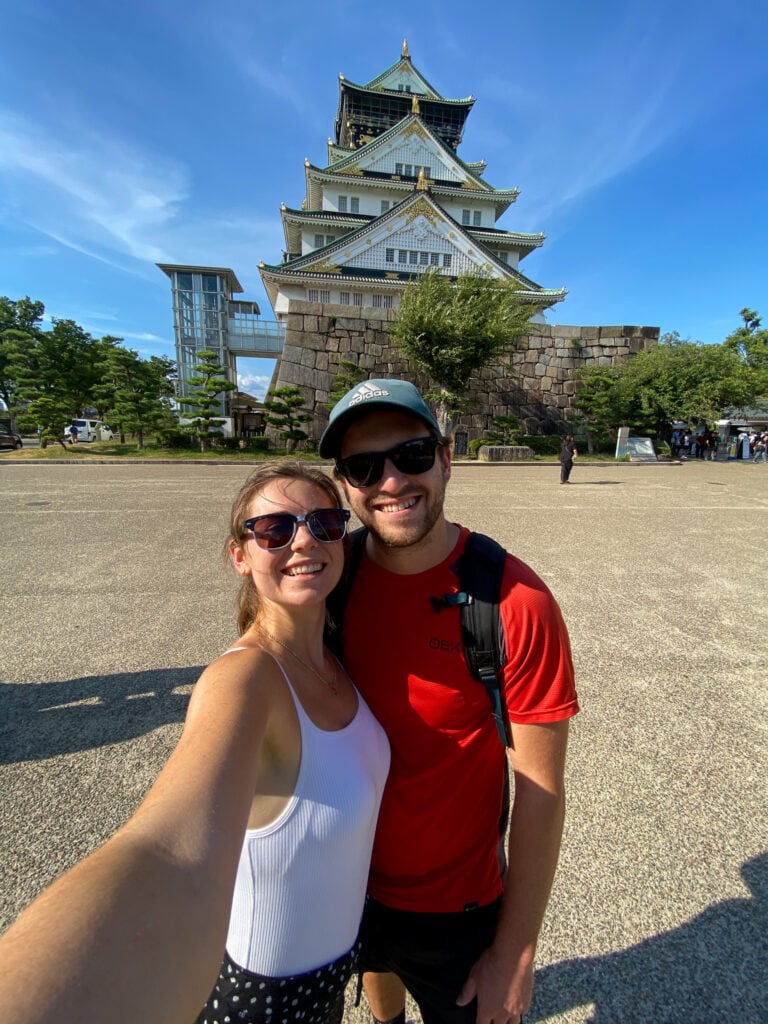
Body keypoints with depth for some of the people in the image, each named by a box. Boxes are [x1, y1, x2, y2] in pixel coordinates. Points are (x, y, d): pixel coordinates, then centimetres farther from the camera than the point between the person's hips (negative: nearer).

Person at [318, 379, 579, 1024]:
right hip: (347, 876, 5)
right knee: (376, 970, 35)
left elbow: (540, 792, -20)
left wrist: (515, 953, -13)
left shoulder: (516, 602, -29)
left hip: (454, 908, -4)